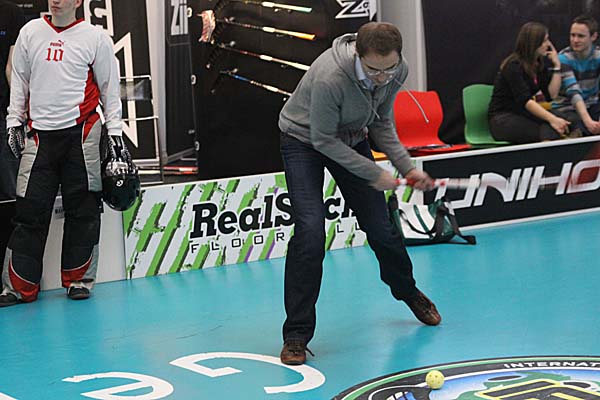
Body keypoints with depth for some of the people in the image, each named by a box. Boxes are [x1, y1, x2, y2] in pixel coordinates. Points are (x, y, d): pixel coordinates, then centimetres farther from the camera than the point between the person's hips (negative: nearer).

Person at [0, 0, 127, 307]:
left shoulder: (96, 38, 1)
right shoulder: (30, 33, 8)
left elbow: (109, 85, 5)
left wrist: (114, 129, 3)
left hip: (82, 134, -2)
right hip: (39, 134, 2)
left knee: (83, 209, 3)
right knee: (30, 209, 0)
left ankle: (78, 278, 15)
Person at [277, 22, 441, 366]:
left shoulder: (396, 72, -19)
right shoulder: (330, 78, -39)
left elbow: (382, 123, -2)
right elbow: (323, 140, -28)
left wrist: (406, 167, -12)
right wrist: (374, 173, -23)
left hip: (351, 138, 5)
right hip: (305, 140, -5)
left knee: (379, 225, 7)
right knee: (311, 230, -20)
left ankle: (408, 292, 38)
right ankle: (297, 334, -11)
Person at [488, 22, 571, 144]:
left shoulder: (539, 64, 9)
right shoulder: (514, 66, -15)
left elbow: (551, 95, 1)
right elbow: (525, 100, -26)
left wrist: (556, 65, -2)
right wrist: (552, 119, -37)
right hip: (502, 119, -7)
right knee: (548, 131, -33)